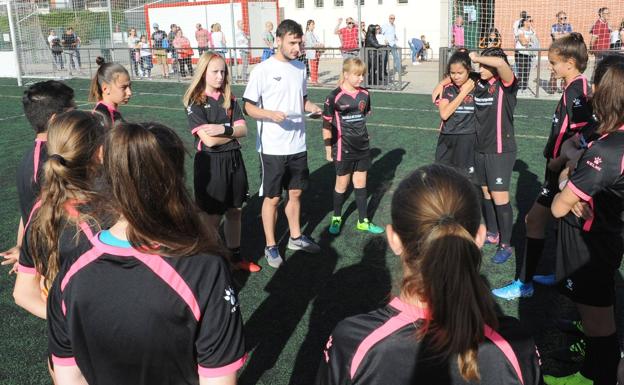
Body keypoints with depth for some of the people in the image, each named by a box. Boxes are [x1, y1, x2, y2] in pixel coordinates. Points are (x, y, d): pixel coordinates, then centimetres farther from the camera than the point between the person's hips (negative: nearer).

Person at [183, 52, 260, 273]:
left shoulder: (230, 99, 7)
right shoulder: (195, 103, -10)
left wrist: (224, 128, -20)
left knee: (234, 211, 15)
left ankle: (235, 256, 30)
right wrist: (234, 130, -8)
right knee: (213, 216, 3)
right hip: (210, 162, -5)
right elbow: (209, 140, -18)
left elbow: (243, 130, -3)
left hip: (233, 160, 5)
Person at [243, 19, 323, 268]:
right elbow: (249, 107, -8)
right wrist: (271, 114, -26)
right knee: (272, 198, 5)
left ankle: (296, 237, 35)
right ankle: (271, 247, 20)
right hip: (272, 147, -5)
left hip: (298, 145, 6)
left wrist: (311, 107, -4)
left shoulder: (300, 67, 6)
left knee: (295, 193, 17)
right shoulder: (262, 70, -12)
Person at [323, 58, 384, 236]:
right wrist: (328, 148, -7)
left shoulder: (364, 94, 2)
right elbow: (327, 123, -8)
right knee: (342, 183, 8)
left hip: (362, 148, 5)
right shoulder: (335, 96, -14)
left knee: (361, 183, 11)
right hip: (343, 149, -4)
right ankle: (336, 219, 27)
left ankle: (363, 221, 22)